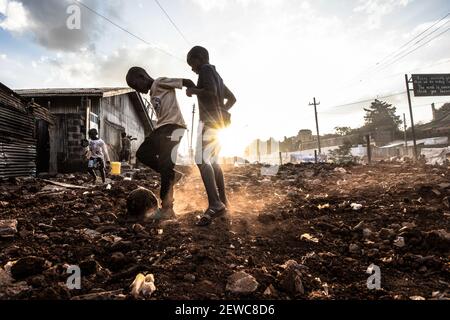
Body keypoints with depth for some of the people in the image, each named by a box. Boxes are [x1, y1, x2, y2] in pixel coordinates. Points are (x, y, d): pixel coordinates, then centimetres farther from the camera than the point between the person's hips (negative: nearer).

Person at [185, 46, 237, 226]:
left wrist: (193, 91, -7)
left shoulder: (205, 70, -2)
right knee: (213, 161, 13)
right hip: (219, 122, 10)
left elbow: (211, 91, -21)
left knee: (202, 160, -19)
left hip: (210, 121, -10)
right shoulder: (215, 74, 25)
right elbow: (232, 98, 28)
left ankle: (215, 204, -27)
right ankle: (222, 200, 16)